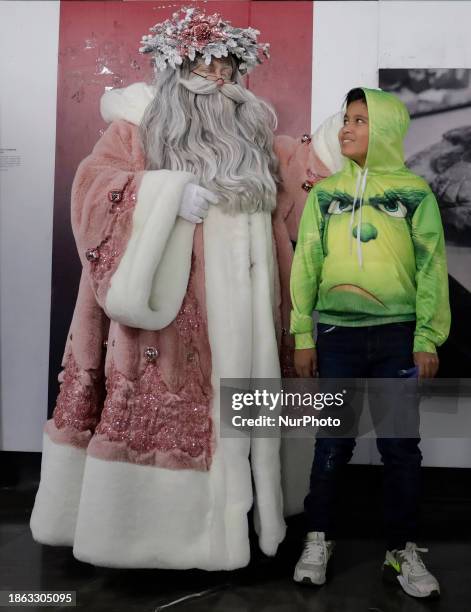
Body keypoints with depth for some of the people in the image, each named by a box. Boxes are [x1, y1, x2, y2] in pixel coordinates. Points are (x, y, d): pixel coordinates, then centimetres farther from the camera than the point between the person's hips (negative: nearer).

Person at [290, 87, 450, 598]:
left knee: (400, 444, 4)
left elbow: (431, 268, 1)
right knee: (333, 441, 7)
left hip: (396, 335, -1)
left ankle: (403, 552, 20)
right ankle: (318, 541, 23)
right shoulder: (325, 192, 7)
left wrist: (428, 339, -6)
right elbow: (306, 264, 5)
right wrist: (302, 336, 0)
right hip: (336, 334, 1)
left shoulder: (415, 192, 3)